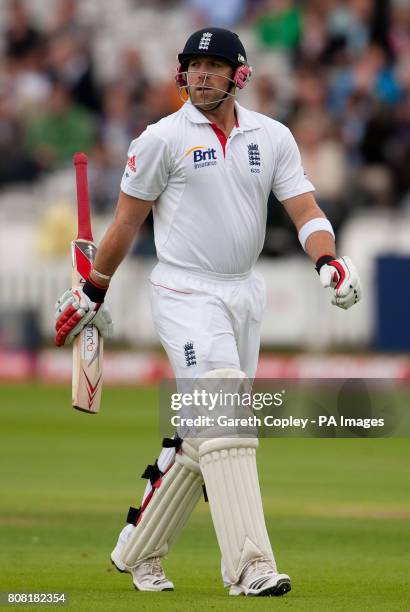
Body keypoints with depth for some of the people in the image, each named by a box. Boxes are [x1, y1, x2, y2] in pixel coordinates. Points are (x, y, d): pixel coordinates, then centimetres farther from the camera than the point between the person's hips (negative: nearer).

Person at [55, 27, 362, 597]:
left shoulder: (273, 138, 6)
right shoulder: (163, 138, -4)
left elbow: (305, 209, 0)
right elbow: (127, 220, 2)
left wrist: (329, 261, -20)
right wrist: (92, 293, 5)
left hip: (245, 293, 5)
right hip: (186, 295, -5)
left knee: (200, 434, 9)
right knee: (222, 422, -17)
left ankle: (138, 550, 23)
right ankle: (249, 565, -24)